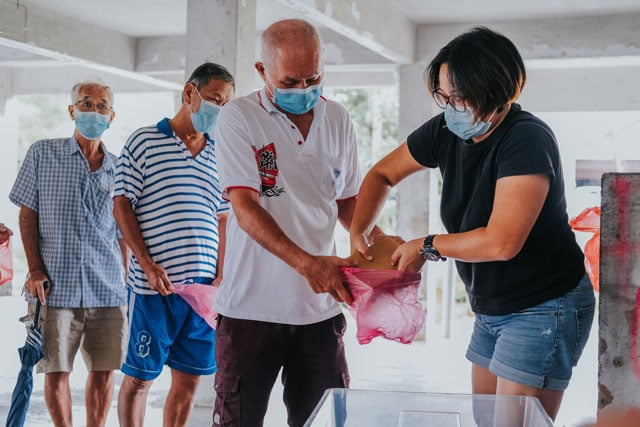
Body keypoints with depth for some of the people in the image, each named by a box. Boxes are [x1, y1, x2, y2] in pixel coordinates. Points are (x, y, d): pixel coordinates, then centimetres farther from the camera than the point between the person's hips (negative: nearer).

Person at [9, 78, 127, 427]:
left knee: (104, 371, 4)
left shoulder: (118, 169, 11)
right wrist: (35, 270, -5)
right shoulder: (43, 153, 6)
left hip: (107, 290, 2)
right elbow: (27, 214, 4)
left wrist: (124, 284, 9)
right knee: (56, 371, 2)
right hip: (56, 286, -2)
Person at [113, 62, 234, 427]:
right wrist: (148, 265, -11)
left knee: (189, 379, 8)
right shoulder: (144, 141, 0)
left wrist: (221, 274, 6)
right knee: (139, 377, 3)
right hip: (154, 286, -4)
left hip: (203, 287, 5)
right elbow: (122, 205, -3)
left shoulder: (218, 157, 14)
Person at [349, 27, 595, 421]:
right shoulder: (447, 131, -2)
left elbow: (501, 242, -31)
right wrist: (358, 234, -4)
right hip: (491, 308, 8)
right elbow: (382, 174, 12)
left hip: (544, 309, -8)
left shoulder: (528, 140, -24)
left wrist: (427, 247, -16)